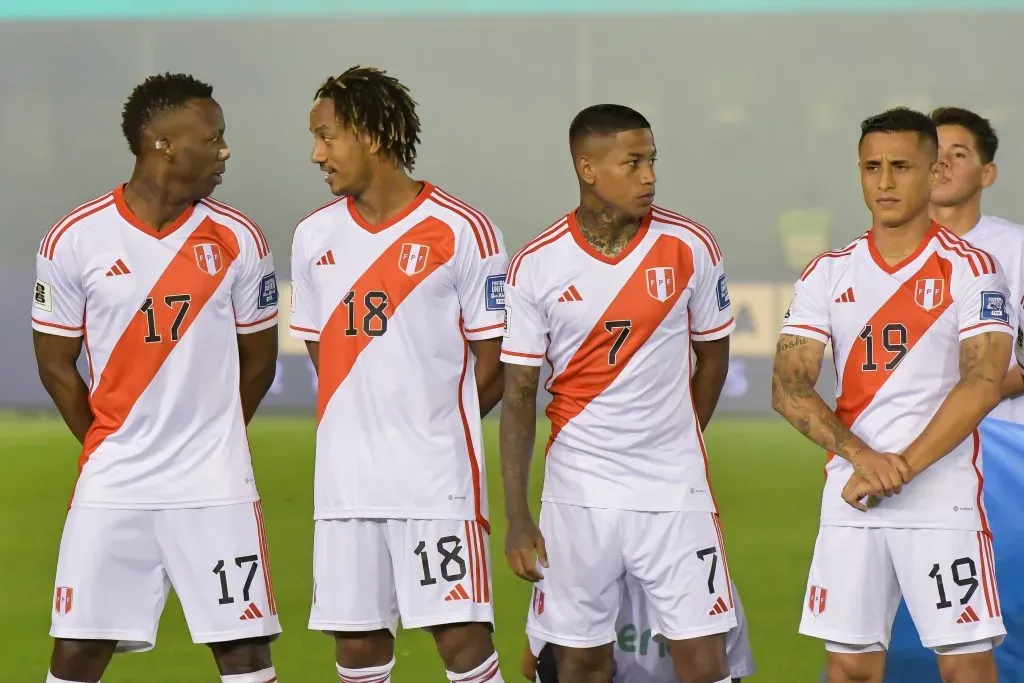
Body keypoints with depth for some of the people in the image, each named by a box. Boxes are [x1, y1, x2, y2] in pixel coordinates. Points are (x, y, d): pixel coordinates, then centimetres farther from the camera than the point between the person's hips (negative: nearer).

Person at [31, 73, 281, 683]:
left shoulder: (238, 239, 0)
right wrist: (112, 446, 9)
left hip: (216, 485, 1)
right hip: (112, 486, 0)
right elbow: (56, 364, 5)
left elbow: (258, 359, 10)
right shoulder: (75, 240, -4)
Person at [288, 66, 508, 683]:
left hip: (439, 477, -5)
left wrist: (434, 432, 2)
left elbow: (494, 365, -2)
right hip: (346, 482, 5)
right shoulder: (315, 237, 10)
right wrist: (365, 429, 9)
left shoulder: (461, 232, -6)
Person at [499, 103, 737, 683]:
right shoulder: (537, 266, -5)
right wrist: (517, 518, -5)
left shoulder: (690, 248, -3)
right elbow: (519, 397, -1)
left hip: (676, 492, 0)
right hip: (578, 497, 0)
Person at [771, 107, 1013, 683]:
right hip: (849, 502, 4)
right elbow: (789, 388, 2)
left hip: (944, 504, -3)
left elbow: (983, 383, -11)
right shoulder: (829, 274, 9)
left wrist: (900, 467, -17)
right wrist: (863, 457, -14)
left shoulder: (971, 269, -1)